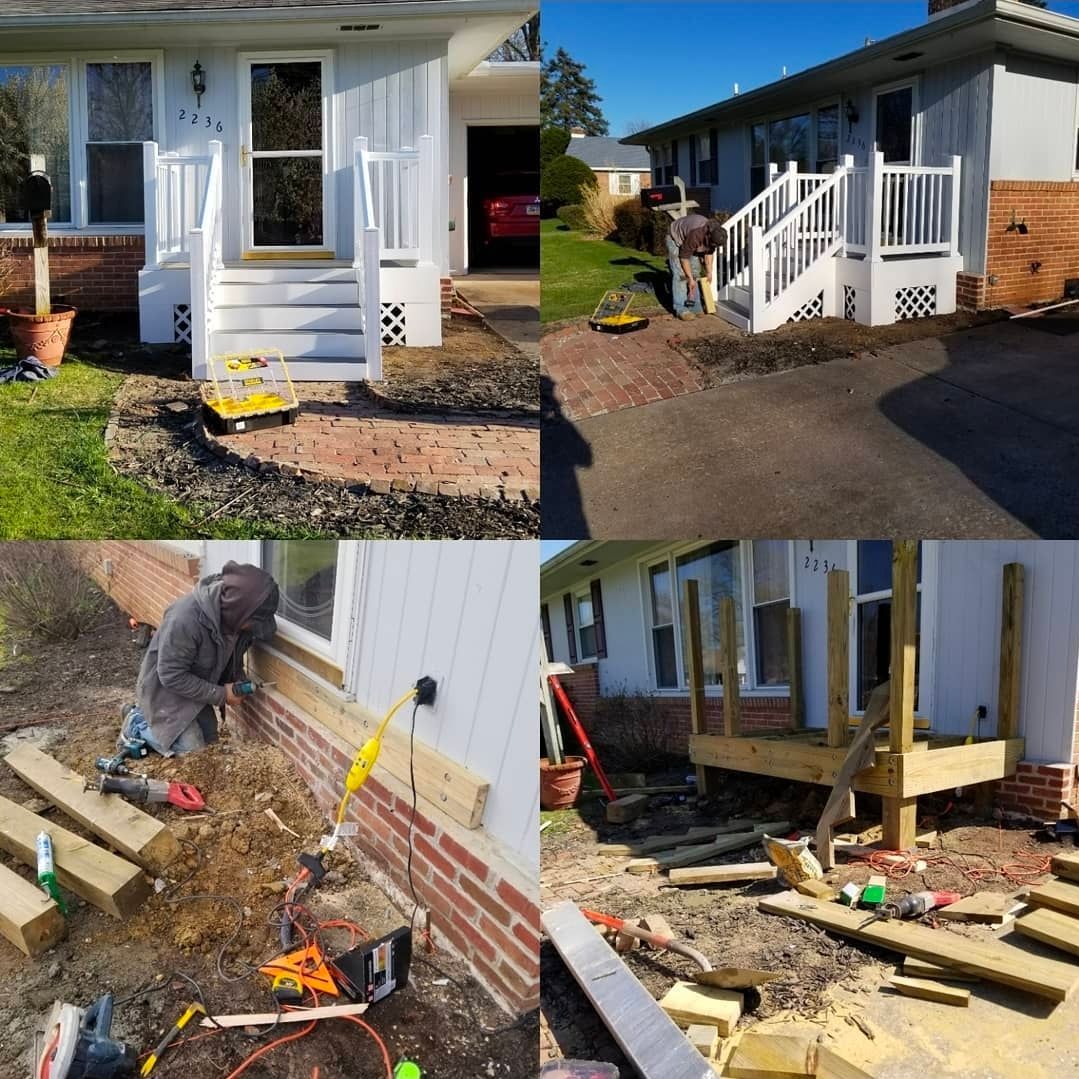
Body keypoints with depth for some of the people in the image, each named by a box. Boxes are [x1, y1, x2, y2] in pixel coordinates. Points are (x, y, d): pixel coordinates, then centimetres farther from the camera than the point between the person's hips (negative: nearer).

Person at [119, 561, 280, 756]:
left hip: (197, 686, 7)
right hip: (166, 689, -7)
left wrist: (239, 681, -14)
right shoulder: (185, 618, -39)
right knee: (192, 752, -7)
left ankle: (149, 716, 30)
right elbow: (171, 676, -30)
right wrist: (220, 695, -26)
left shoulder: (234, 614, -17)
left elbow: (232, 655, 5)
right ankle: (136, 724, 12)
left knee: (210, 742, 16)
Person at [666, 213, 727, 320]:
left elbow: (710, 252, -1)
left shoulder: (714, 233, -21)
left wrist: (709, 272, -3)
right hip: (676, 239, -7)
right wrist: (690, 279, -24)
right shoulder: (696, 235, -42)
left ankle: (695, 306, 8)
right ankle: (681, 309, -16)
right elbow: (684, 257, -31)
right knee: (680, 274, -16)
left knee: (695, 273, 3)